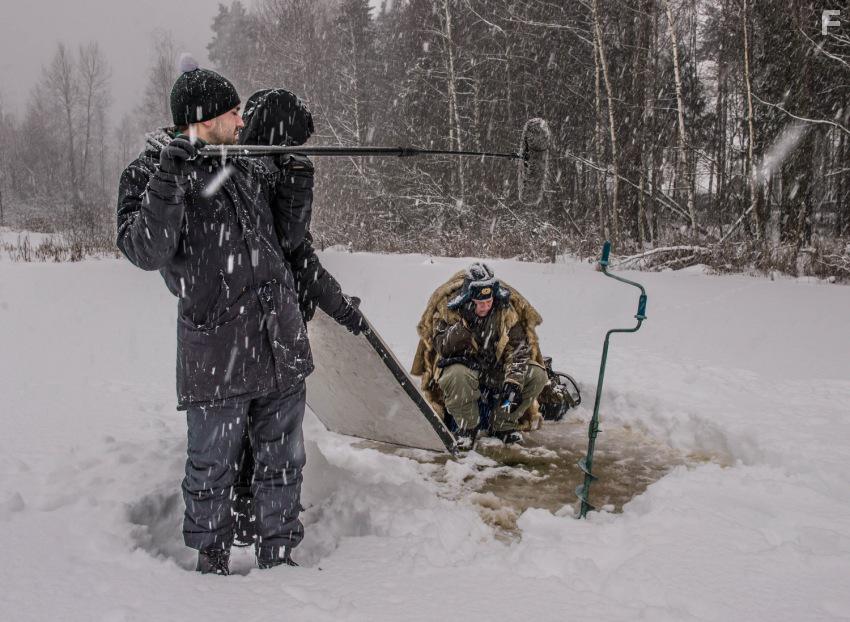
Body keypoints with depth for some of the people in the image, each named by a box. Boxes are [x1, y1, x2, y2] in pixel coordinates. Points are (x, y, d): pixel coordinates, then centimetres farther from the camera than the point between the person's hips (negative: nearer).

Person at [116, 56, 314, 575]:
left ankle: (280, 555, 30)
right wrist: (169, 178, -28)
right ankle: (212, 561, 28)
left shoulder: (246, 167, 13)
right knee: (214, 466, 7)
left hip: (282, 344, 6)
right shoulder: (150, 173, -5)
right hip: (217, 352, -6)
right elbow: (146, 252, -21)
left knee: (283, 459, 14)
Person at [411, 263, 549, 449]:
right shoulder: (448, 308, -16)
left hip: (496, 372, 4)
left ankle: (502, 425, 1)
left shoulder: (506, 310, -10)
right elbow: (442, 347, -22)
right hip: (462, 367, -3)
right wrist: (465, 322, -35)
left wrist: (514, 381, -26)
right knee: (456, 377, -40)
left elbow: (518, 348, -13)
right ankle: (467, 427, -10)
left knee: (537, 375, -17)